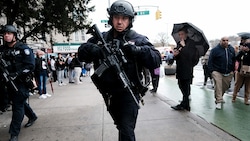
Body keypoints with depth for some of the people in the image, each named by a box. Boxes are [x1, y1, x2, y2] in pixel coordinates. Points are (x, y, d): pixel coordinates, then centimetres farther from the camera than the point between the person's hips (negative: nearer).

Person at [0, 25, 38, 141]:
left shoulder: (23, 48, -9)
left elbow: (30, 66, -15)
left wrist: (16, 75, -22)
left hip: (21, 82, -6)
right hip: (9, 82, 6)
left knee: (17, 106, -5)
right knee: (19, 102, 20)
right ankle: (32, 116, 44)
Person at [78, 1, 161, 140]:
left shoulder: (138, 39, -7)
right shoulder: (101, 38, 4)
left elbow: (156, 60, -16)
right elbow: (82, 52, -4)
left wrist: (136, 49, -30)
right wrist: (97, 50, -25)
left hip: (129, 93, -4)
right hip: (109, 94, 5)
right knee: (121, 127, 25)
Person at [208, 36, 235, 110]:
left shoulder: (231, 49, 8)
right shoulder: (215, 50, -7)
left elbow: (234, 60, 18)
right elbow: (210, 61, -6)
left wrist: (232, 70, 12)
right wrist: (211, 70, -12)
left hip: (228, 73, 5)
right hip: (217, 72, -5)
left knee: (225, 87, 12)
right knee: (218, 86, -14)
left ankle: (219, 97, 33)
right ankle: (219, 101, -8)